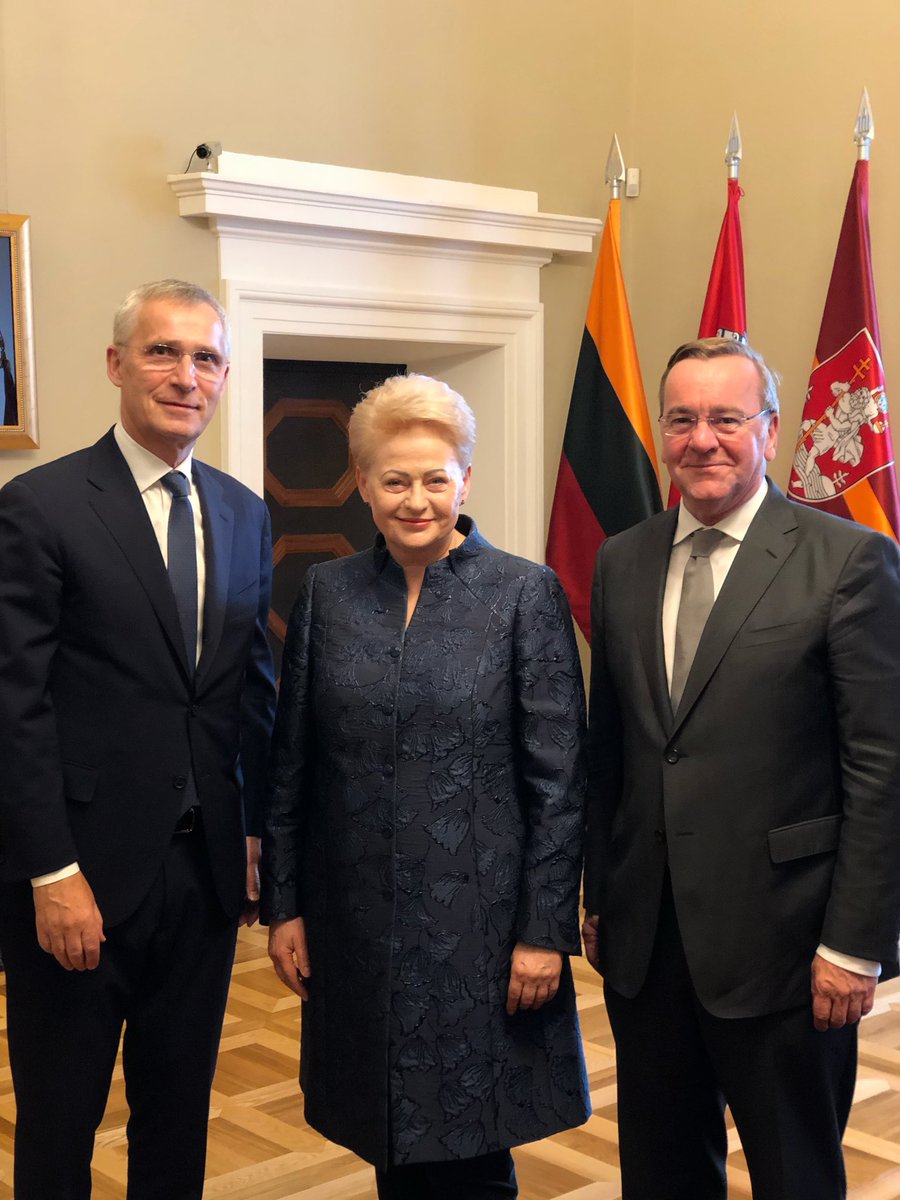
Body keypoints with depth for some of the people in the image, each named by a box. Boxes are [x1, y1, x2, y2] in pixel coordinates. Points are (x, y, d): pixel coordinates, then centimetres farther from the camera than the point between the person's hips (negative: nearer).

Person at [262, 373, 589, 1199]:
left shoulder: (526, 594, -5)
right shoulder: (327, 593, 4)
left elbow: (559, 780, -7)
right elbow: (290, 764, 7)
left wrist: (545, 930, -10)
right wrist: (283, 906, 5)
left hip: (478, 923, -3)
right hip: (356, 924, 3)